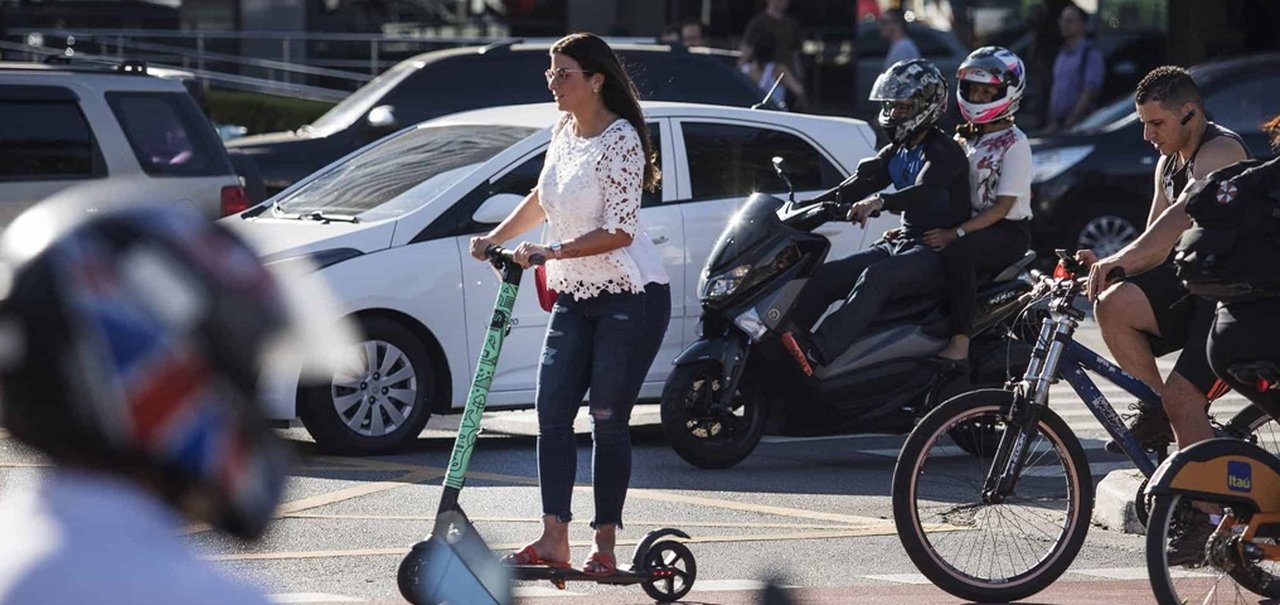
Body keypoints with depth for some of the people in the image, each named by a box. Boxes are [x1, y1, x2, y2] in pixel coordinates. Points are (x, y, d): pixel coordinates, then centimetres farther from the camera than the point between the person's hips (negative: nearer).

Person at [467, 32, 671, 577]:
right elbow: (542, 199, 25)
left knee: (608, 420, -6)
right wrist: (495, 238, 17)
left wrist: (551, 252, -24)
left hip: (630, 296, -8)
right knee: (552, 412, -1)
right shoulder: (563, 131, 8)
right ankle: (554, 539, -3)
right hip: (575, 297, 8)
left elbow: (619, 231, -21)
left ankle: (605, 546, 1)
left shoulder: (619, 139, -16)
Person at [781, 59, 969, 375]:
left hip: (938, 252, -9)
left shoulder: (945, 152, -9)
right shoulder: (897, 152, 19)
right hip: (901, 242, 9)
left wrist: (880, 202, -47)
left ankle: (817, 351, -55)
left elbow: (923, 191, -28)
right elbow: (859, 184, 10)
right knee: (823, 277, -11)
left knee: (875, 277, -37)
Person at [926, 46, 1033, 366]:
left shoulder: (1014, 144, -7)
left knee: (956, 253, -37)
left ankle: (959, 345, -44)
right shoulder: (966, 139, 16)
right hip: (974, 226, 8)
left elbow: (1002, 207, -15)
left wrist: (956, 233, -25)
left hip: (1009, 232, -8)